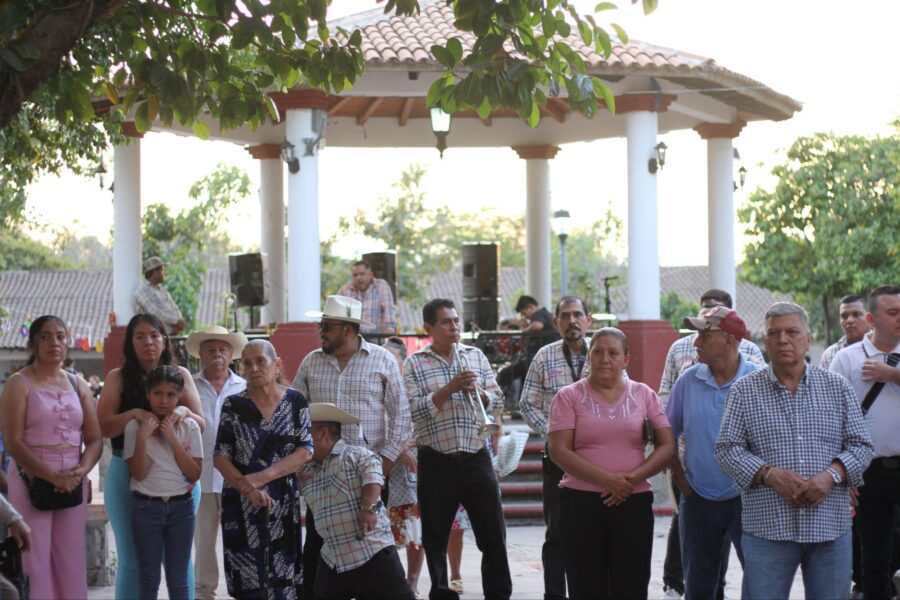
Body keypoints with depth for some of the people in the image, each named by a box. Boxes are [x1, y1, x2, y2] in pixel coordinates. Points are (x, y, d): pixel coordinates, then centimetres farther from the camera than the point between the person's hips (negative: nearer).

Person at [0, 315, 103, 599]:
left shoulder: (78, 385, 12)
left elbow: (94, 439, 10)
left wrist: (81, 471, -10)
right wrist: (52, 476, -19)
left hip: (72, 485, 4)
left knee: (72, 562, 5)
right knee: (35, 561, -4)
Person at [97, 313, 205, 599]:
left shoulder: (180, 375, 7)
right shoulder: (118, 378, 4)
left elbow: (202, 425, 5)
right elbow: (102, 426, -4)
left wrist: (184, 412, -16)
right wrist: (134, 414, -21)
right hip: (127, 474, -1)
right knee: (131, 560, 5)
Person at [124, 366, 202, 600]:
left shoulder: (189, 426, 1)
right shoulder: (135, 426, -2)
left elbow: (195, 473, -5)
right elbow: (138, 473, -9)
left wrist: (172, 438, -11)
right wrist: (142, 437, -19)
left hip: (181, 507, 1)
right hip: (146, 507, -1)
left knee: (178, 578, 5)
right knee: (148, 578, 3)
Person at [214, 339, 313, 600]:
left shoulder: (295, 401, 2)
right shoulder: (233, 405, 1)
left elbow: (305, 451, -5)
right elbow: (220, 457, -1)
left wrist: (263, 476, -15)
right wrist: (248, 487, -16)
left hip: (283, 502, 0)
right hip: (242, 504, 0)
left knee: (282, 578, 0)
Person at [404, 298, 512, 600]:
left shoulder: (476, 356, 9)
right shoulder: (414, 364, -1)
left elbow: (497, 400, 9)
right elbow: (415, 410, -11)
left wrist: (476, 391, -10)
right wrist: (451, 388, -18)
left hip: (476, 458, 2)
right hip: (436, 462, -2)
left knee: (493, 534, 3)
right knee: (435, 537, 8)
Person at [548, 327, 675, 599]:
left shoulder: (643, 395, 9)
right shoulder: (569, 396, 3)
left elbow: (667, 446, 3)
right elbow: (559, 451, -6)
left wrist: (633, 478, -12)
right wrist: (606, 479, -16)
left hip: (633, 503, 1)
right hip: (581, 503, -1)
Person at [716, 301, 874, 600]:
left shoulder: (838, 387, 10)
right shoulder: (744, 391, 5)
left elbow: (861, 445, 7)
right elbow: (727, 449, 1)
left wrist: (831, 475, -11)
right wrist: (769, 475, -14)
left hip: (831, 528, 2)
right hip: (767, 529, -2)